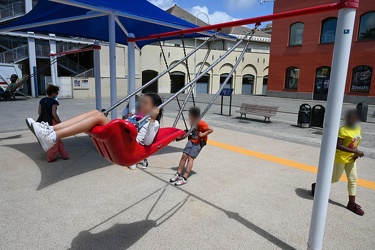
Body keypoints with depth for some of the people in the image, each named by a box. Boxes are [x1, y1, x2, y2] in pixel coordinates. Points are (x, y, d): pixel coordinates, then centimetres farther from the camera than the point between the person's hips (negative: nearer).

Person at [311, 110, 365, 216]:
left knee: (353, 179, 10)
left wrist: (356, 153, -2)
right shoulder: (343, 130, -22)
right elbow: (338, 146, -27)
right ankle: (316, 185, 29)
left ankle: (352, 203, 21)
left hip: (351, 159, 7)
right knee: (335, 178, 6)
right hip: (340, 158, -7)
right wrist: (355, 151, -29)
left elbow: (355, 143, 15)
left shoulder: (358, 129, 2)